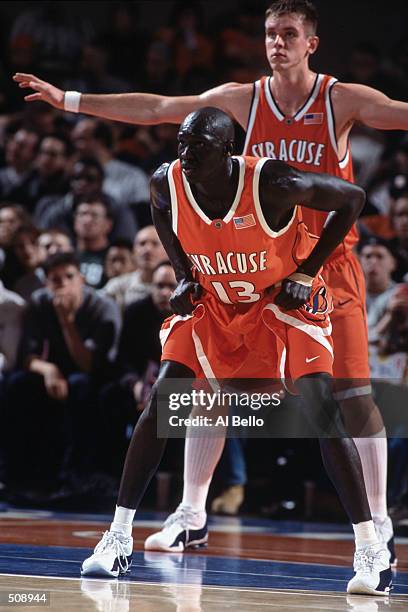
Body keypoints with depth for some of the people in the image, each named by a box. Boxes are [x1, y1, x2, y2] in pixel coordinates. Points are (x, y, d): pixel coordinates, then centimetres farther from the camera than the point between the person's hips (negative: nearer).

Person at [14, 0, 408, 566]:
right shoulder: (242, 99, 3)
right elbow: (155, 110, 2)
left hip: (328, 264, -3)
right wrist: (67, 100, -1)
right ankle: (191, 512, 13)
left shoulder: (343, 100, -5)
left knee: (353, 391, -7)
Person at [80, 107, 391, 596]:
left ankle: (370, 549, -13)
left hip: (282, 302, -4)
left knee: (322, 410, -19)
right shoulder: (167, 183, -19)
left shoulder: (272, 184, -31)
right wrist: (183, 275, -3)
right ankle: (118, 537, 0)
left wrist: (307, 272, -17)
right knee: (159, 402, -10)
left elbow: (352, 198, -16)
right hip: (212, 303, 4)